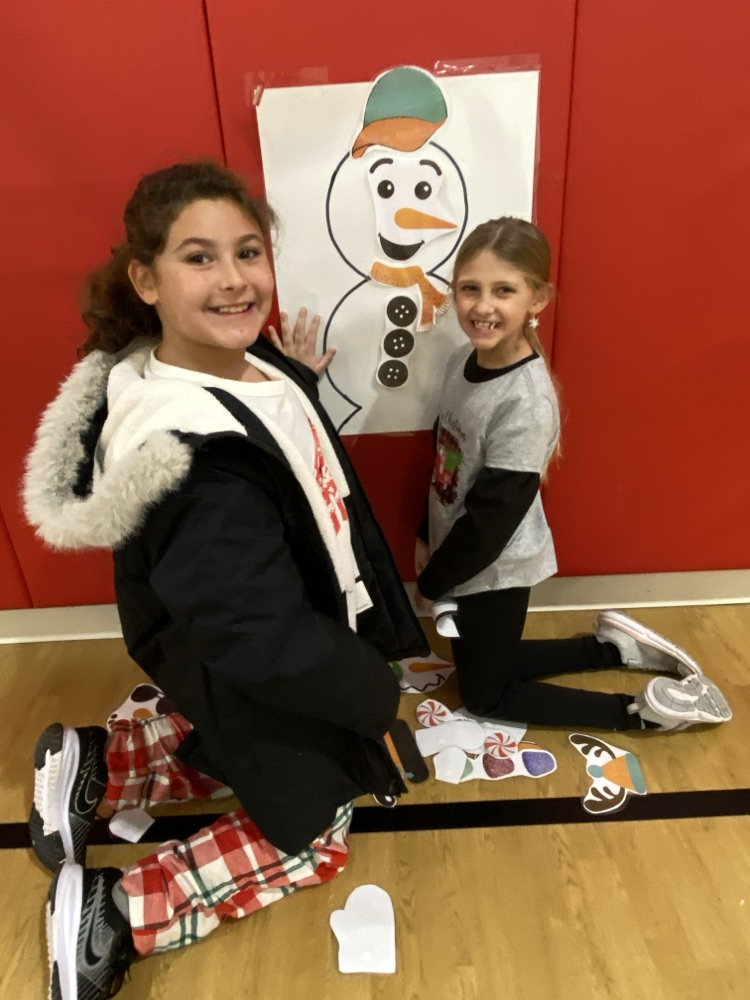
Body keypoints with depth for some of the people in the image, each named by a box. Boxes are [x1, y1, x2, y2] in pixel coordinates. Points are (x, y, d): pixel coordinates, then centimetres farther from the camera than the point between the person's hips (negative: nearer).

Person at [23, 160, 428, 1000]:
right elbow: (265, 639, -31)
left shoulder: (240, 360, -10)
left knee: (249, 753, 37)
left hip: (286, 640, 9)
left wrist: (302, 383, 2)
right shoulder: (194, 461, -38)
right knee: (310, 839, 18)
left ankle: (93, 766, 36)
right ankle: (107, 911, 20)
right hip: (264, 675, -8)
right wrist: (375, 693, -17)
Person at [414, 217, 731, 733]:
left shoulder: (526, 402, -30)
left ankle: (647, 709, 18)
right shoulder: (465, 360, -5)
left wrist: (430, 583, -11)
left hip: (497, 566, -8)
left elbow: (491, 518, -25)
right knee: (487, 664, 25)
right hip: (464, 551, 8)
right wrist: (426, 535, 14)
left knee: (486, 696, 12)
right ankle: (615, 646, 34)